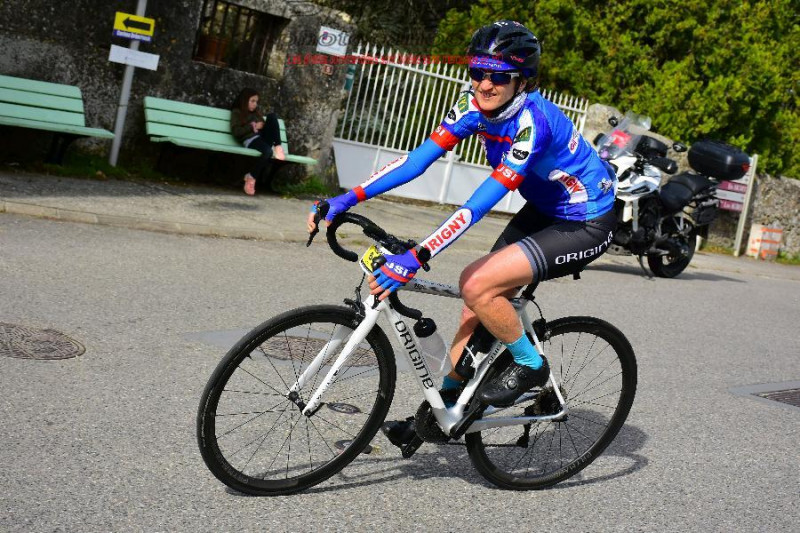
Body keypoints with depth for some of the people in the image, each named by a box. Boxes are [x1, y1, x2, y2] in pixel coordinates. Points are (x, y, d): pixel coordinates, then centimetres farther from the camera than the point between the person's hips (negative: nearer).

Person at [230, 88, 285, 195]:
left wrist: (263, 125, 4)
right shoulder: (236, 112, 8)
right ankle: (251, 177, -22)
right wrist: (253, 127, -5)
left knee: (272, 116, -14)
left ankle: (277, 147, -21)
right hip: (250, 140, -6)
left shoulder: (256, 112, 28)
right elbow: (235, 131, -4)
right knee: (267, 151, -39)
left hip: (262, 137, 6)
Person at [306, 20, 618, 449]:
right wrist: (347, 199, -23)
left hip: (585, 225, -8)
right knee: (475, 290, 3)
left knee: (478, 286, -22)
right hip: (542, 211, 8)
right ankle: (445, 403, 17)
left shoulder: (531, 120, -31)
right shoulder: (477, 106, -8)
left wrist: (416, 257, -45)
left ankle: (529, 366, 2)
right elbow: (418, 158, -14)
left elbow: (481, 203, -38)